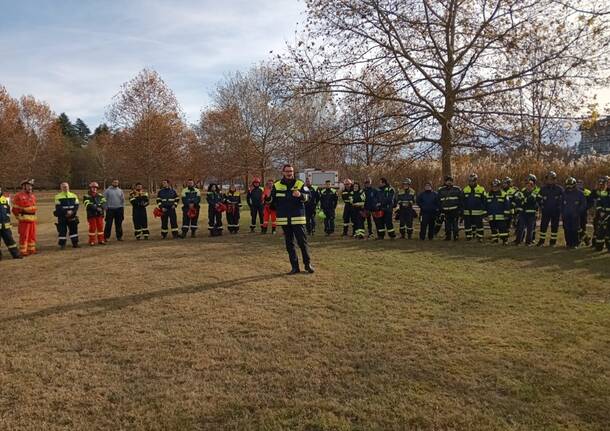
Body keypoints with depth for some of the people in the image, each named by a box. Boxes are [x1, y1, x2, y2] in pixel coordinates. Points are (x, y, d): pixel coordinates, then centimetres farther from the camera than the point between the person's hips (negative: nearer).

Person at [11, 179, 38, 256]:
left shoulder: (33, 196, 14)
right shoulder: (19, 196, -9)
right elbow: (15, 209, -7)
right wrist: (19, 217, -3)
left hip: (33, 220, 7)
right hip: (24, 220, -7)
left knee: (32, 235, 12)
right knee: (24, 236, -4)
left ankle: (31, 249, 22)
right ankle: (23, 251, 1)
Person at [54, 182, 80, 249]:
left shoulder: (74, 196, 10)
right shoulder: (58, 197, 1)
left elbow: (76, 205, 2)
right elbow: (58, 207, -8)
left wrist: (72, 211, -15)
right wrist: (66, 212, -18)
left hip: (72, 216, 3)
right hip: (62, 217, -3)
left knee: (74, 229, 6)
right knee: (62, 231, -2)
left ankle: (75, 243, 15)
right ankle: (62, 244, 5)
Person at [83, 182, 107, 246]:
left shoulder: (100, 196, 11)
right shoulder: (86, 197, -2)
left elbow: (104, 203, 0)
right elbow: (88, 205, -15)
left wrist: (101, 208, -20)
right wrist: (96, 208, -24)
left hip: (100, 214, 4)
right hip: (91, 215, -4)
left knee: (100, 227, 6)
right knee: (92, 228, -1)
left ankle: (101, 240, 15)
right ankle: (92, 241, 8)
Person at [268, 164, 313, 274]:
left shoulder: (300, 184, 2)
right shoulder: (276, 186, 6)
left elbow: (307, 196, -8)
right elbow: (272, 201, 9)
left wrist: (300, 195, -28)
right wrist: (268, 198, -13)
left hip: (298, 218, -2)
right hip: (284, 219, 2)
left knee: (302, 241, -1)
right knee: (289, 243, 8)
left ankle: (308, 264, 13)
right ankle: (295, 267, 16)